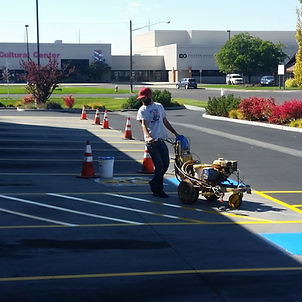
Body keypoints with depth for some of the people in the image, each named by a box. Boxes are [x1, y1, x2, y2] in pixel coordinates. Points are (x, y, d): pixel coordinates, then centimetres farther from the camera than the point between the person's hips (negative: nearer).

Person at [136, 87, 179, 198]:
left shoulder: (159, 106, 13)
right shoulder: (142, 110, -3)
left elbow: (165, 122, 22)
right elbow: (143, 124, -19)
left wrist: (176, 133, 22)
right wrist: (148, 136, -37)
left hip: (161, 141, 5)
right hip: (152, 143, -5)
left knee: (166, 164, 7)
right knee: (159, 166, -6)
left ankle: (154, 183, 28)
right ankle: (158, 190, 8)